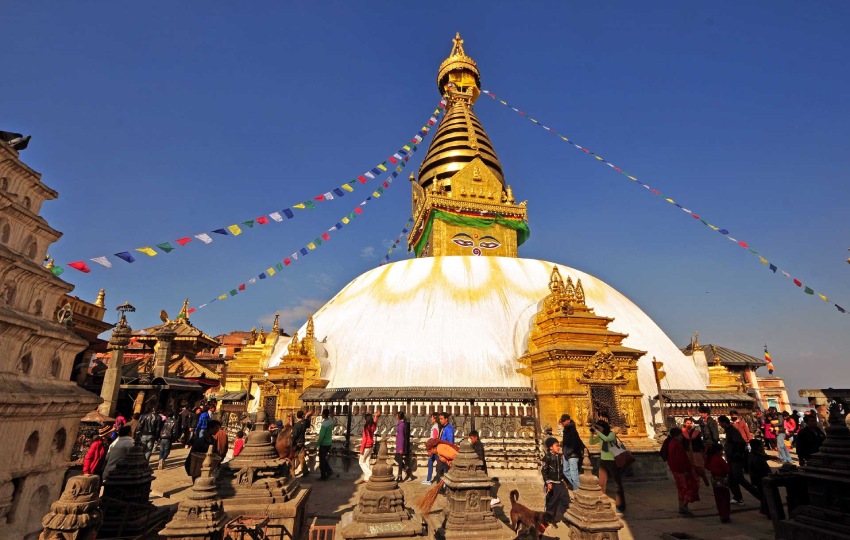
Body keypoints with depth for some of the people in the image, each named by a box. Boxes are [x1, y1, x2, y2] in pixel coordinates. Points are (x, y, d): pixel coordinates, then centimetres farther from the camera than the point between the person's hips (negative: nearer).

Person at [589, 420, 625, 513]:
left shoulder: (612, 434, -14)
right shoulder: (600, 436, 4)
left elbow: (606, 439, -33)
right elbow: (591, 442, 5)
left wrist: (597, 431, -30)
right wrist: (592, 433, -8)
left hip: (612, 461, -6)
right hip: (603, 461, 6)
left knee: (618, 483, 3)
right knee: (602, 483, 9)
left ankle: (620, 506, 10)